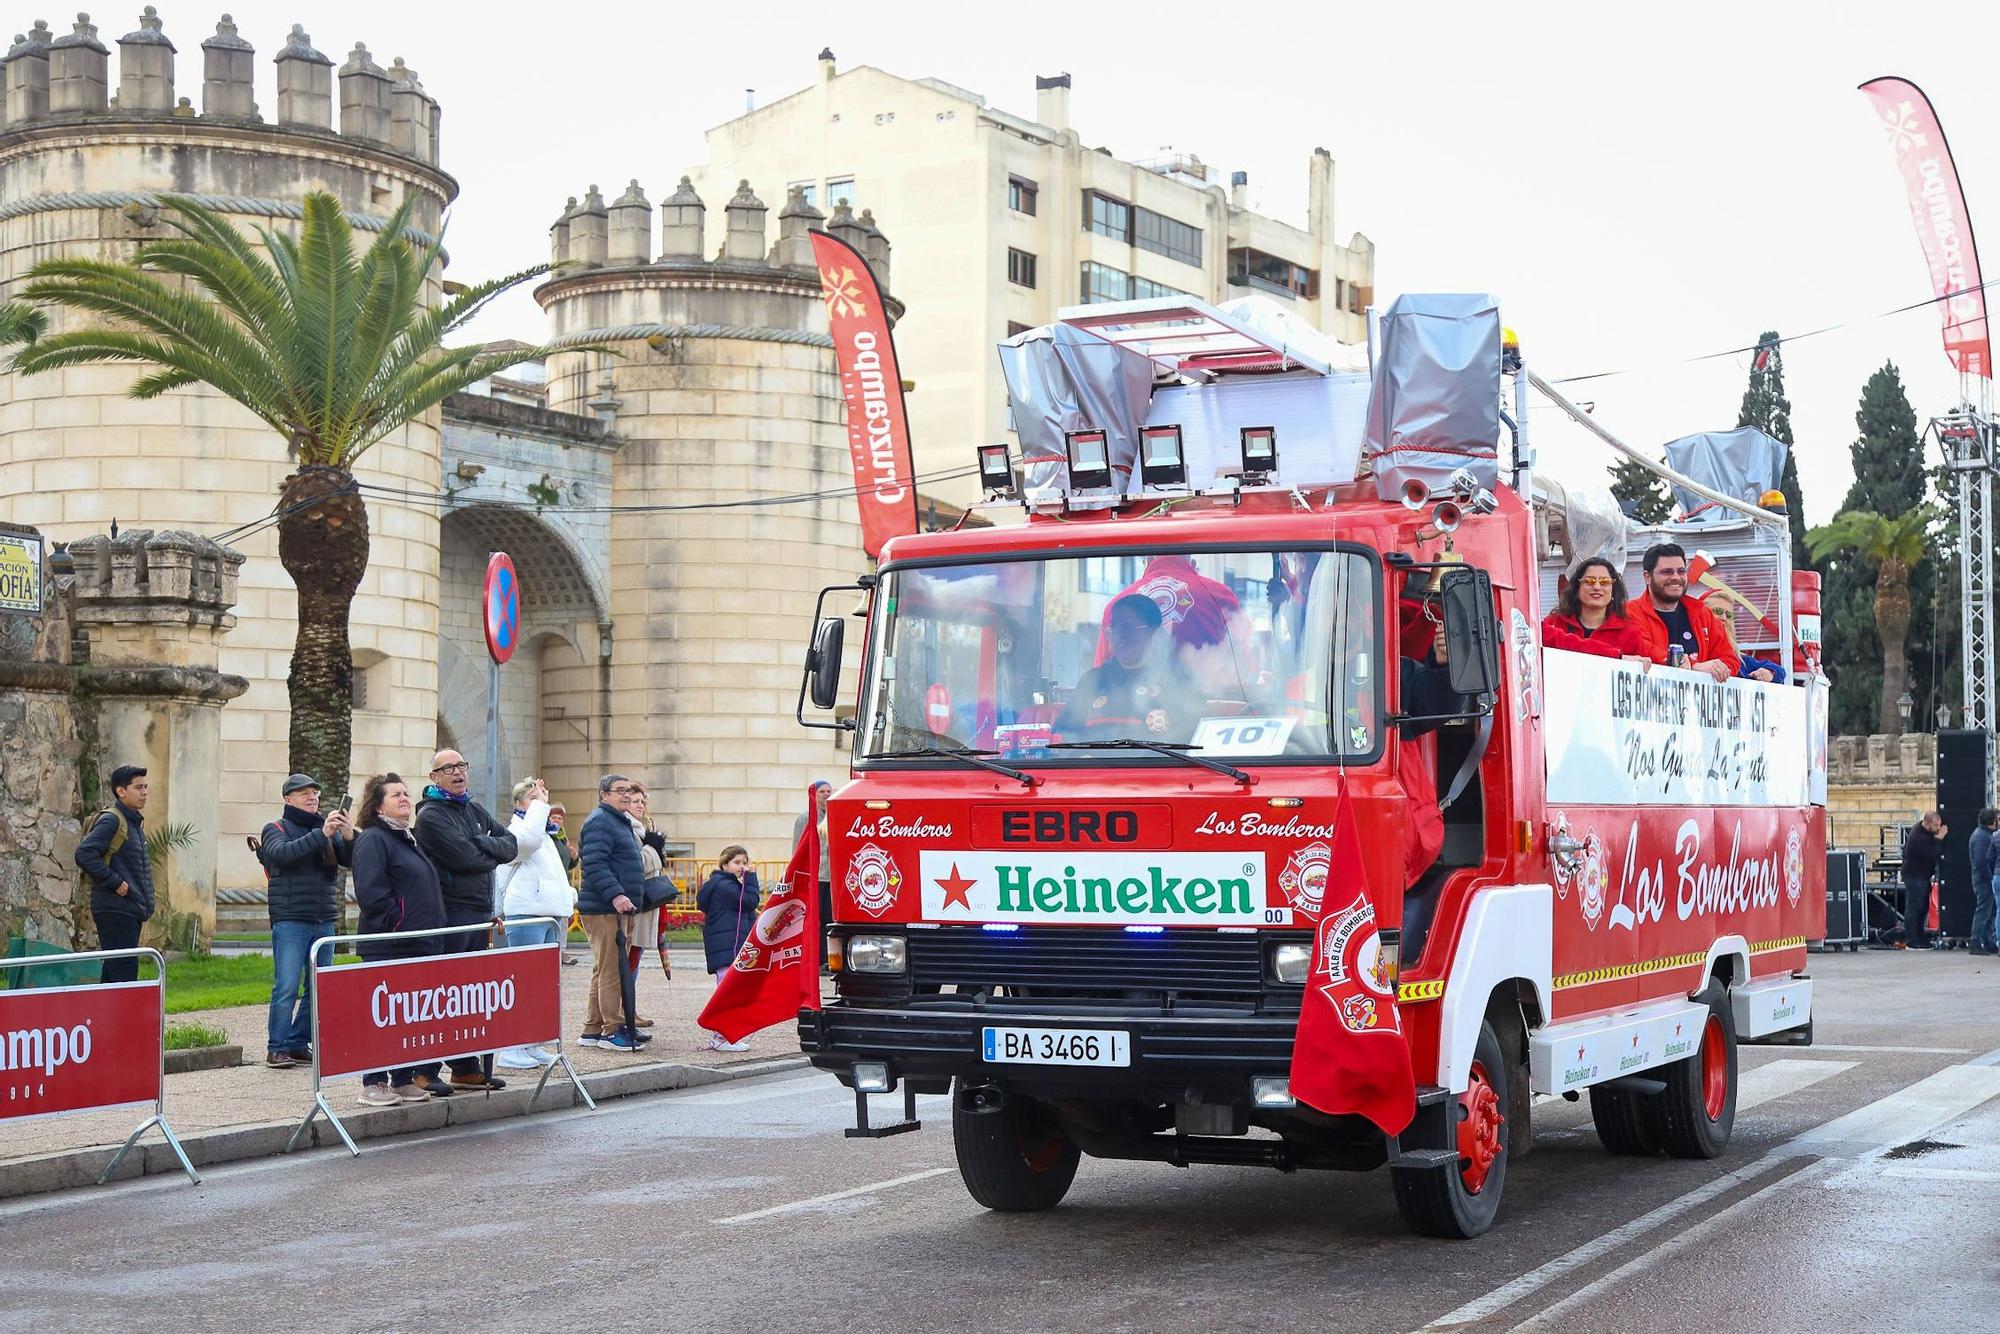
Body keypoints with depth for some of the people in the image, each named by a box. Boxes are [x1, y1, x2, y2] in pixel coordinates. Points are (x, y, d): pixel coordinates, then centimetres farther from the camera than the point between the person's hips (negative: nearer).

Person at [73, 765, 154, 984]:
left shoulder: (135, 822, 18)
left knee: (113, 970, 12)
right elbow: (84, 854, -24)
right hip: (115, 908, -10)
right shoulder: (111, 821, -12)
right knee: (124, 968, -13)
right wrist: (114, 882, -19)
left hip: (131, 909, 10)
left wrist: (145, 900, 14)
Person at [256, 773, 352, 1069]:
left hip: (325, 921, 5)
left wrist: (347, 836, -16)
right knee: (286, 987, -9)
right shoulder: (276, 829, 2)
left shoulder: (327, 829, 15)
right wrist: (321, 835, -26)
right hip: (290, 921, -5)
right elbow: (282, 853, -19)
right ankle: (276, 1048, -3)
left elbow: (351, 859, 4)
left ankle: (299, 1044, 15)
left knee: (318, 988, 6)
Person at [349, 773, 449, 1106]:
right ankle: (373, 1085, -1)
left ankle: (404, 1080, 18)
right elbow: (370, 891, -19)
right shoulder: (372, 839, -9)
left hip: (418, 945, 9)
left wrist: (433, 926, 17)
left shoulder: (408, 839, 21)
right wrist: (400, 923, -18)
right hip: (388, 946, -9)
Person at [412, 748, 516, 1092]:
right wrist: (493, 853, 0)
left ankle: (467, 1068, 20)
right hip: (450, 914, -8)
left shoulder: (475, 811, 18)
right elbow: (464, 858, -18)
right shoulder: (431, 815, -8)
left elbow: (510, 844, 9)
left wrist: (482, 845, -9)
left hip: (480, 913, 8)